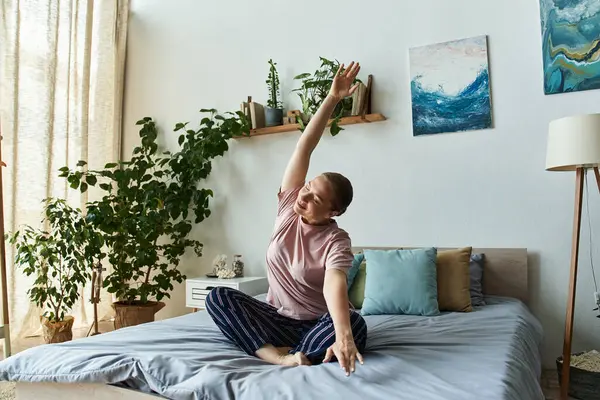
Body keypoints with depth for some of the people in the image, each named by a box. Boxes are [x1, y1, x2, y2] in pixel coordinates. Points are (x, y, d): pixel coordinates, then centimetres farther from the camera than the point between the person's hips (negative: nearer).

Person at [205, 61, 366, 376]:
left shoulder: (336, 242, -19)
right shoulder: (288, 206, -8)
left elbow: (335, 285, -39)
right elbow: (304, 147, -16)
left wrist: (343, 336, -57)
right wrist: (331, 99, -23)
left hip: (316, 324, -4)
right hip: (276, 318, 4)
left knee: (356, 324, -35)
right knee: (218, 297, -18)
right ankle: (283, 357, -31)